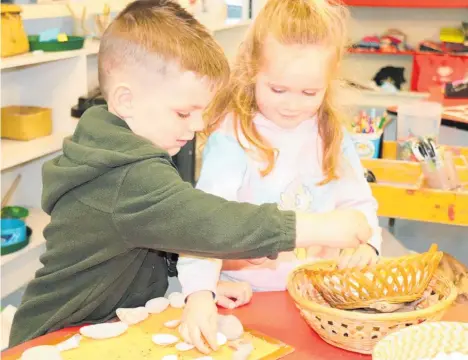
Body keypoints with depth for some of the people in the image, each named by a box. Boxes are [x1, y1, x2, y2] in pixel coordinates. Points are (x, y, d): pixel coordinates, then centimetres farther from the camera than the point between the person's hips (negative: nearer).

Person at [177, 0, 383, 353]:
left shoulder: (333, 134, 2)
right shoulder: (232, 136, -15)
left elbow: (357, 201, 8)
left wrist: (365, 241, -13)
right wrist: (200, 290, -35)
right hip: (250, 293, -3)